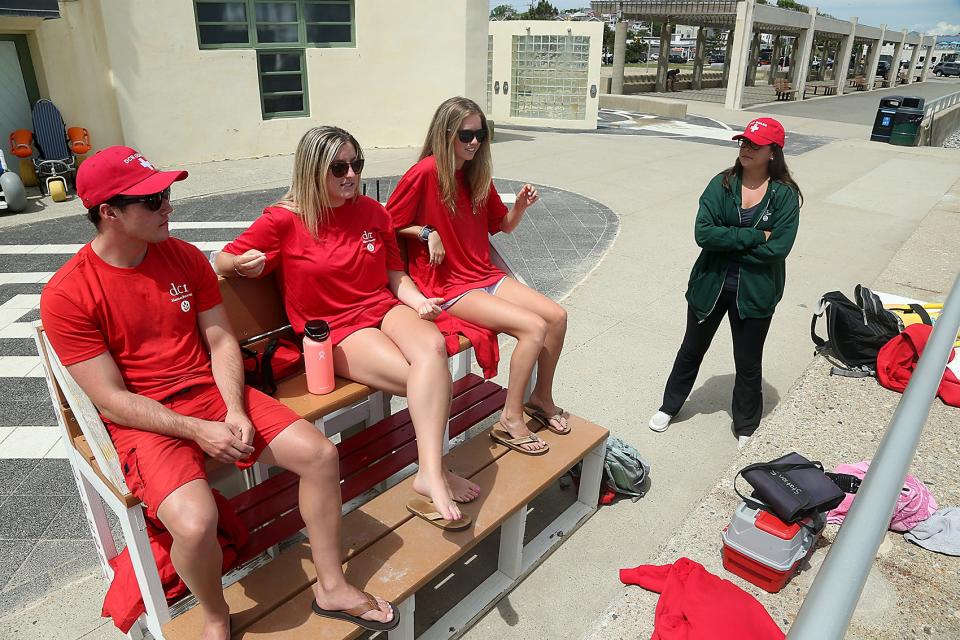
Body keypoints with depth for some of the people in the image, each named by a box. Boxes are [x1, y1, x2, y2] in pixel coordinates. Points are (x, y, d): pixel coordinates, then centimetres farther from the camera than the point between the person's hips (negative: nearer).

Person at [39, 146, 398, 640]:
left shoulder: (185, 257, 1)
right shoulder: (66, 295, -12)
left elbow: (221, 341, 2)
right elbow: (111, 400, -13)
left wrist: (235, 410, -13)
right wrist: (197, 431, -20)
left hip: (212, 393, 5)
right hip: (142, 420, -4)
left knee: (319, 454, -9)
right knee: (195, 523, -29)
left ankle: (331, 586, 11)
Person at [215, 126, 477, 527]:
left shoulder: (372, 212, 9)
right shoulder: (284, 219, -3)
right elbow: (222, 261, 2)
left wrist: (419, 302, -3)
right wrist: (242, 264, -22)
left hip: (383, 307, 4)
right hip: (333, 329, -4)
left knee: (432, 346, -32)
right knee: (428, 379, -28)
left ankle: (431, 472, -35)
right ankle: (434, 473, -15)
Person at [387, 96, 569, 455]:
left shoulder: (477, 175, 8)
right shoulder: (425, 172, -14)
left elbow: (502, 225, 17)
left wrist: (520, 205, -1)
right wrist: (426, 233, -18)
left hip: (485, 276, 8)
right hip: (448, 287, -8)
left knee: (557, 315, -5)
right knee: (534, 327, -21)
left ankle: (541, 398, 16)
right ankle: (511, 420, -6)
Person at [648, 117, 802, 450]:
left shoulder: (786, 194, -9)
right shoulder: (722, 184, -6)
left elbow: (778, 248, -19)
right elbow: (703, 233, -18)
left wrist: (727, 241, -16)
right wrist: (754, 237, -21)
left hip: (755, 292, -1)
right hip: (711, 284, 2)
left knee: (748, 363, 14)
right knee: (692, 349, 19)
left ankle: (746, 428, 35)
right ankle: (670, 405, 40)